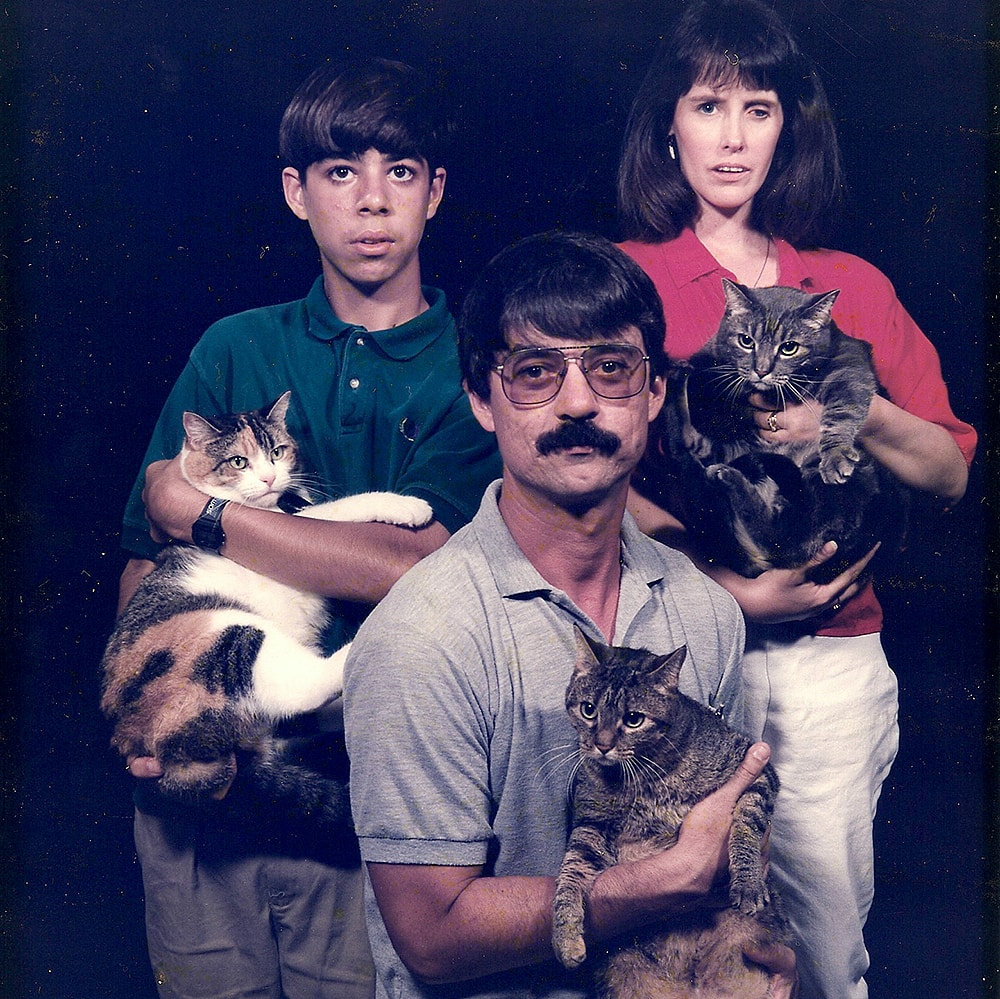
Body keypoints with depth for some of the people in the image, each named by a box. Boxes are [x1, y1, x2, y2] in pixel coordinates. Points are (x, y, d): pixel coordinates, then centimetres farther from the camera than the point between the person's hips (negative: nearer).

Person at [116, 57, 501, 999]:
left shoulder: (475, 368, -3)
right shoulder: (237, 349, 6)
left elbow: (420, 566, -18)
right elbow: (142, 566, 3)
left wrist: (199, 510, -13)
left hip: (367, 789, -2)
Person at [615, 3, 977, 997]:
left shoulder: (854, 287, 11)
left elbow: (950, 473, 9)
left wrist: (856, 410, -10)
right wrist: (726, 585, -14)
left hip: (833, 646, 3)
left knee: (829, 909, 4)